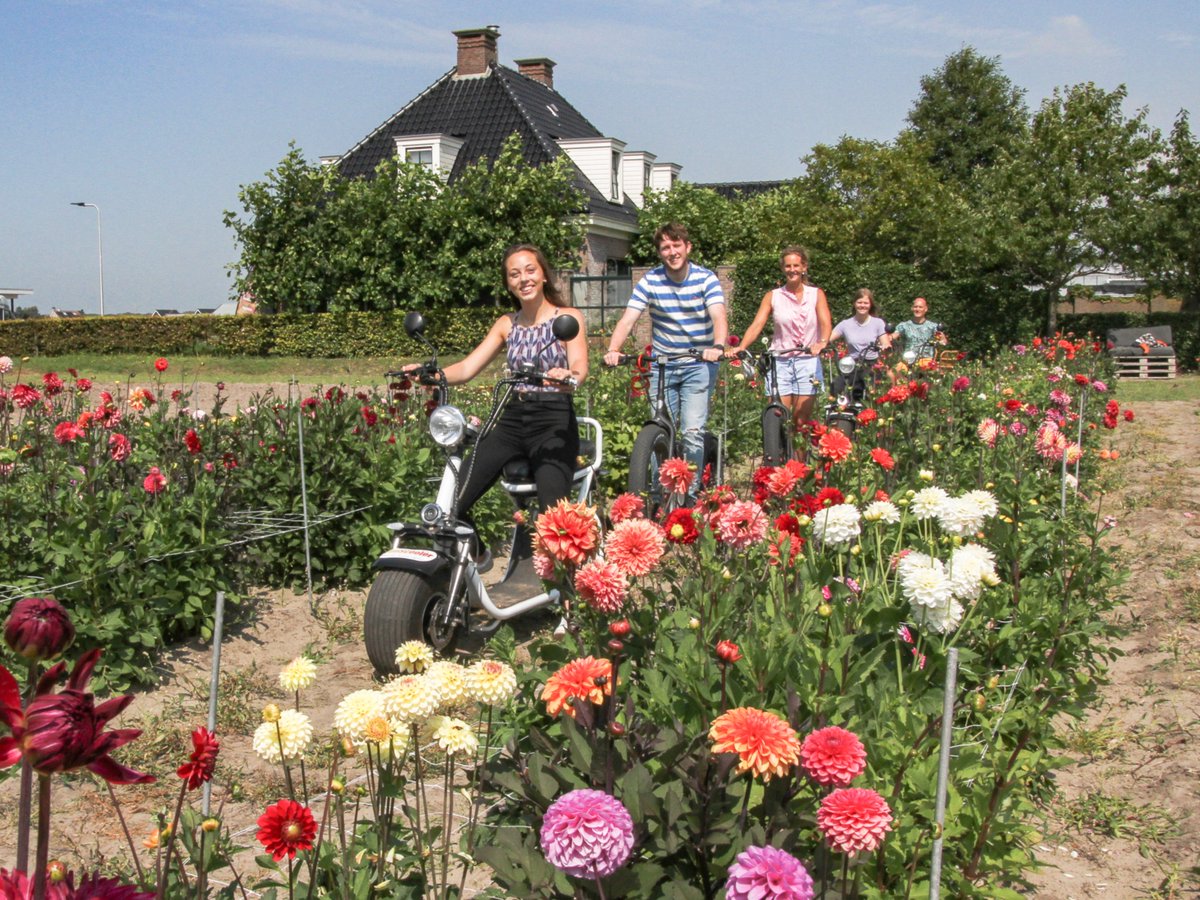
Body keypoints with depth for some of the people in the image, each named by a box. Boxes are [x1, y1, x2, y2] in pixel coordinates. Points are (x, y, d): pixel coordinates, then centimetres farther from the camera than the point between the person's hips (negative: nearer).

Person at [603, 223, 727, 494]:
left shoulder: (706, 278, -7)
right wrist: (613, 350, -30)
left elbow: (718, 316, -21)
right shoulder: (651, 280, -3)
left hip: (698, 365, -2)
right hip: (662, 366, 2)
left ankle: (691, 494, 2)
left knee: (693, 431, -10)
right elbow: (628, 318, -12)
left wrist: (718, 346, -42)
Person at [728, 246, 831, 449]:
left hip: (807, 362, 0)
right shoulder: (772, 296, 7)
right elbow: (757, 325, -4)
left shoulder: (816, 294, 7)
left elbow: (825, 321, -8)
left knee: (801, 422, 0)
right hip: (780, 362, 0)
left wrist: (822, 342, -30)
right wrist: (740, 347, -22)